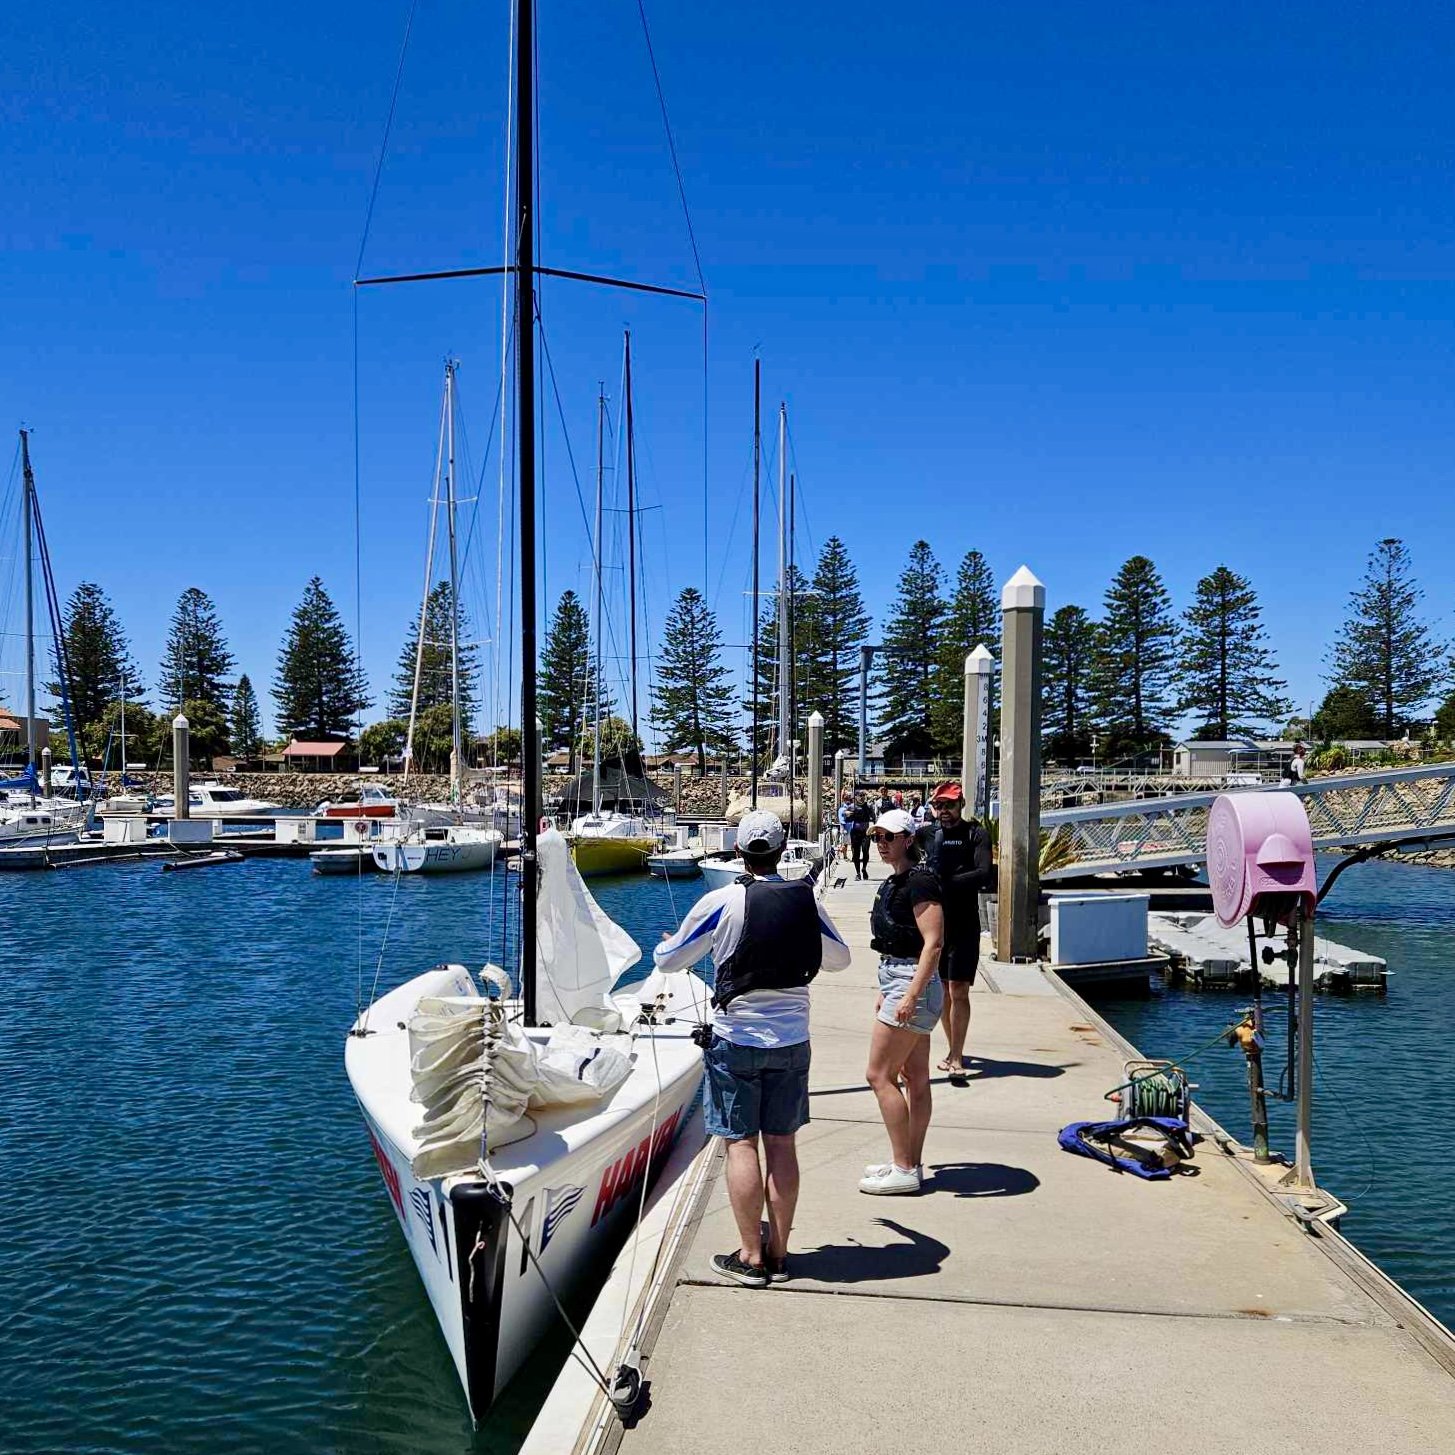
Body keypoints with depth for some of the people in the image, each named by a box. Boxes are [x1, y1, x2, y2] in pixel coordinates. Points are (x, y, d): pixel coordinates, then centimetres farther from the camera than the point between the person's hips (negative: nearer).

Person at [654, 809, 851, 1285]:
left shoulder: (720, 902, -11)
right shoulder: (806, 900, -1)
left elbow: (668, 961, -1)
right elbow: (840, 957, 16)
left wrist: (665, 944, 23)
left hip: (736, 1039, -3)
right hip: (792, 1040, 3)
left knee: (740, 1143, 3)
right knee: (781, 1143, 10)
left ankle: (750, 1257, 7)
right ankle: (778, 1252, 18)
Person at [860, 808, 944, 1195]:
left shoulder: (919, 881, -16)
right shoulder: (895, 882, 14)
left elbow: (933, 943, -22)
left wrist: (911, 995, -26)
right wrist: (887, 991, 23)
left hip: (913, 985, -10)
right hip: (900, 983, 10)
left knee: (879, 1074, -6)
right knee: (915, 1078, 13)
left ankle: (903, 1170, 1)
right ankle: (912, 1165, 20)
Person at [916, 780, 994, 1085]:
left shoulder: (975, 834, -6)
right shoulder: (927, 833, 8)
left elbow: (983, 874, -18)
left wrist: (945, 882, -22)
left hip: (963, 924, -4)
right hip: (934, 919, 4)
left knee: (958, 990, -6)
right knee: (942, 989, 11)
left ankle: (956, 1059, -3)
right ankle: (953, 1049, 26)